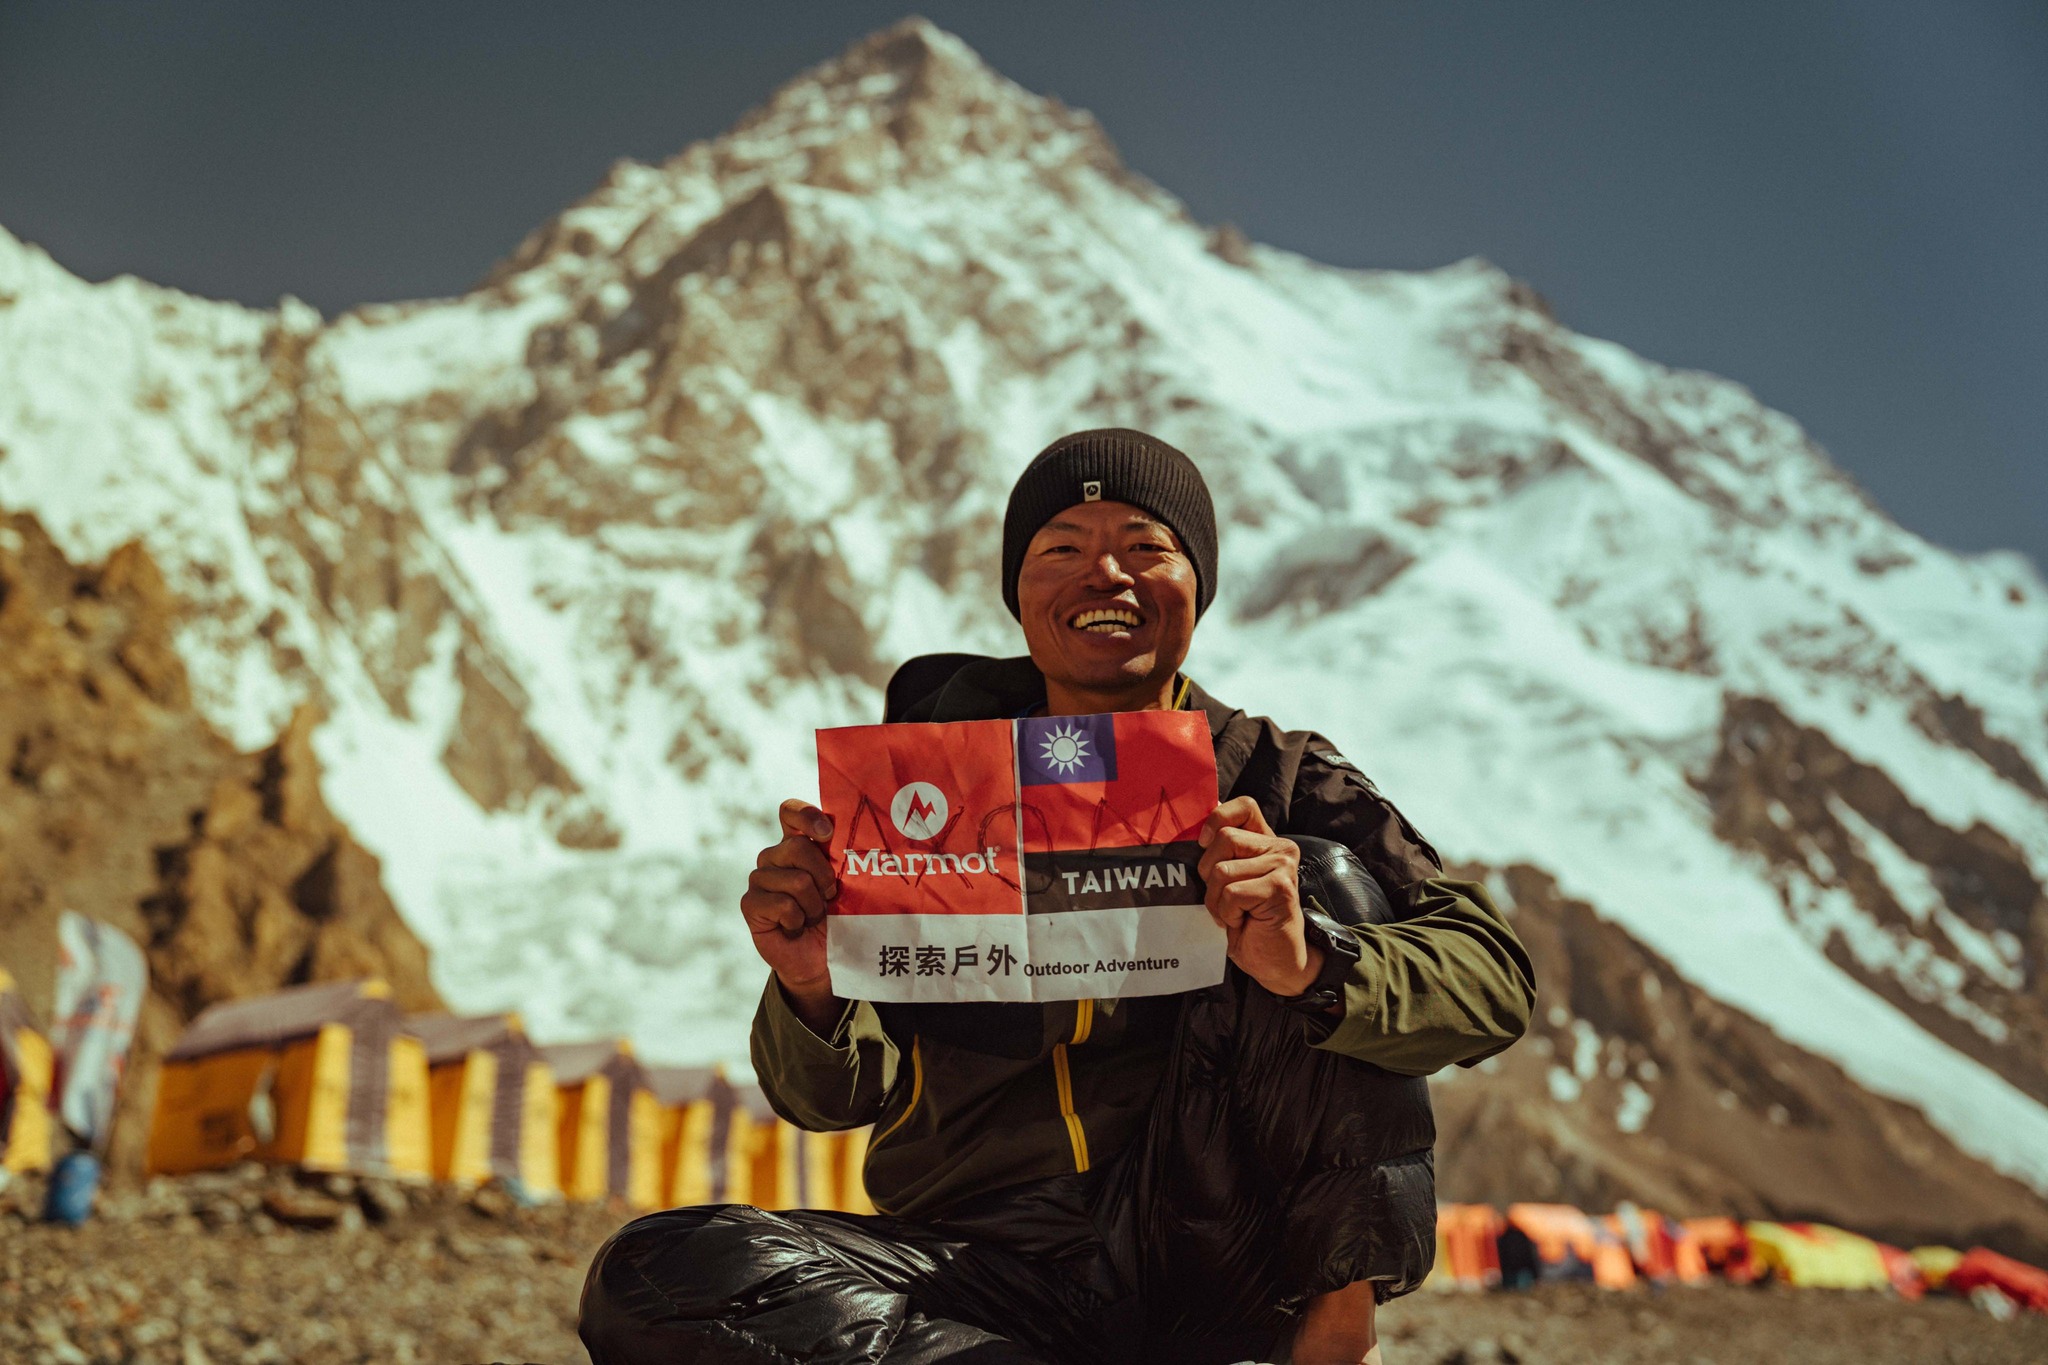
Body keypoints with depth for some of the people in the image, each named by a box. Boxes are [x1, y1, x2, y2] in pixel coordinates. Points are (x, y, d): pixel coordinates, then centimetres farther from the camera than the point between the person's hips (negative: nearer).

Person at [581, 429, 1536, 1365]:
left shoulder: (1279, 784, 5)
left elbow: (1492, 976, -10)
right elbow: (830, 1099, 4)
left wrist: (1310, 965, -32)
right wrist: (814, 991, -21)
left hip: (1207, 1249, -1)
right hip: (990, 1263, 1)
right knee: (650, 1275, -23)